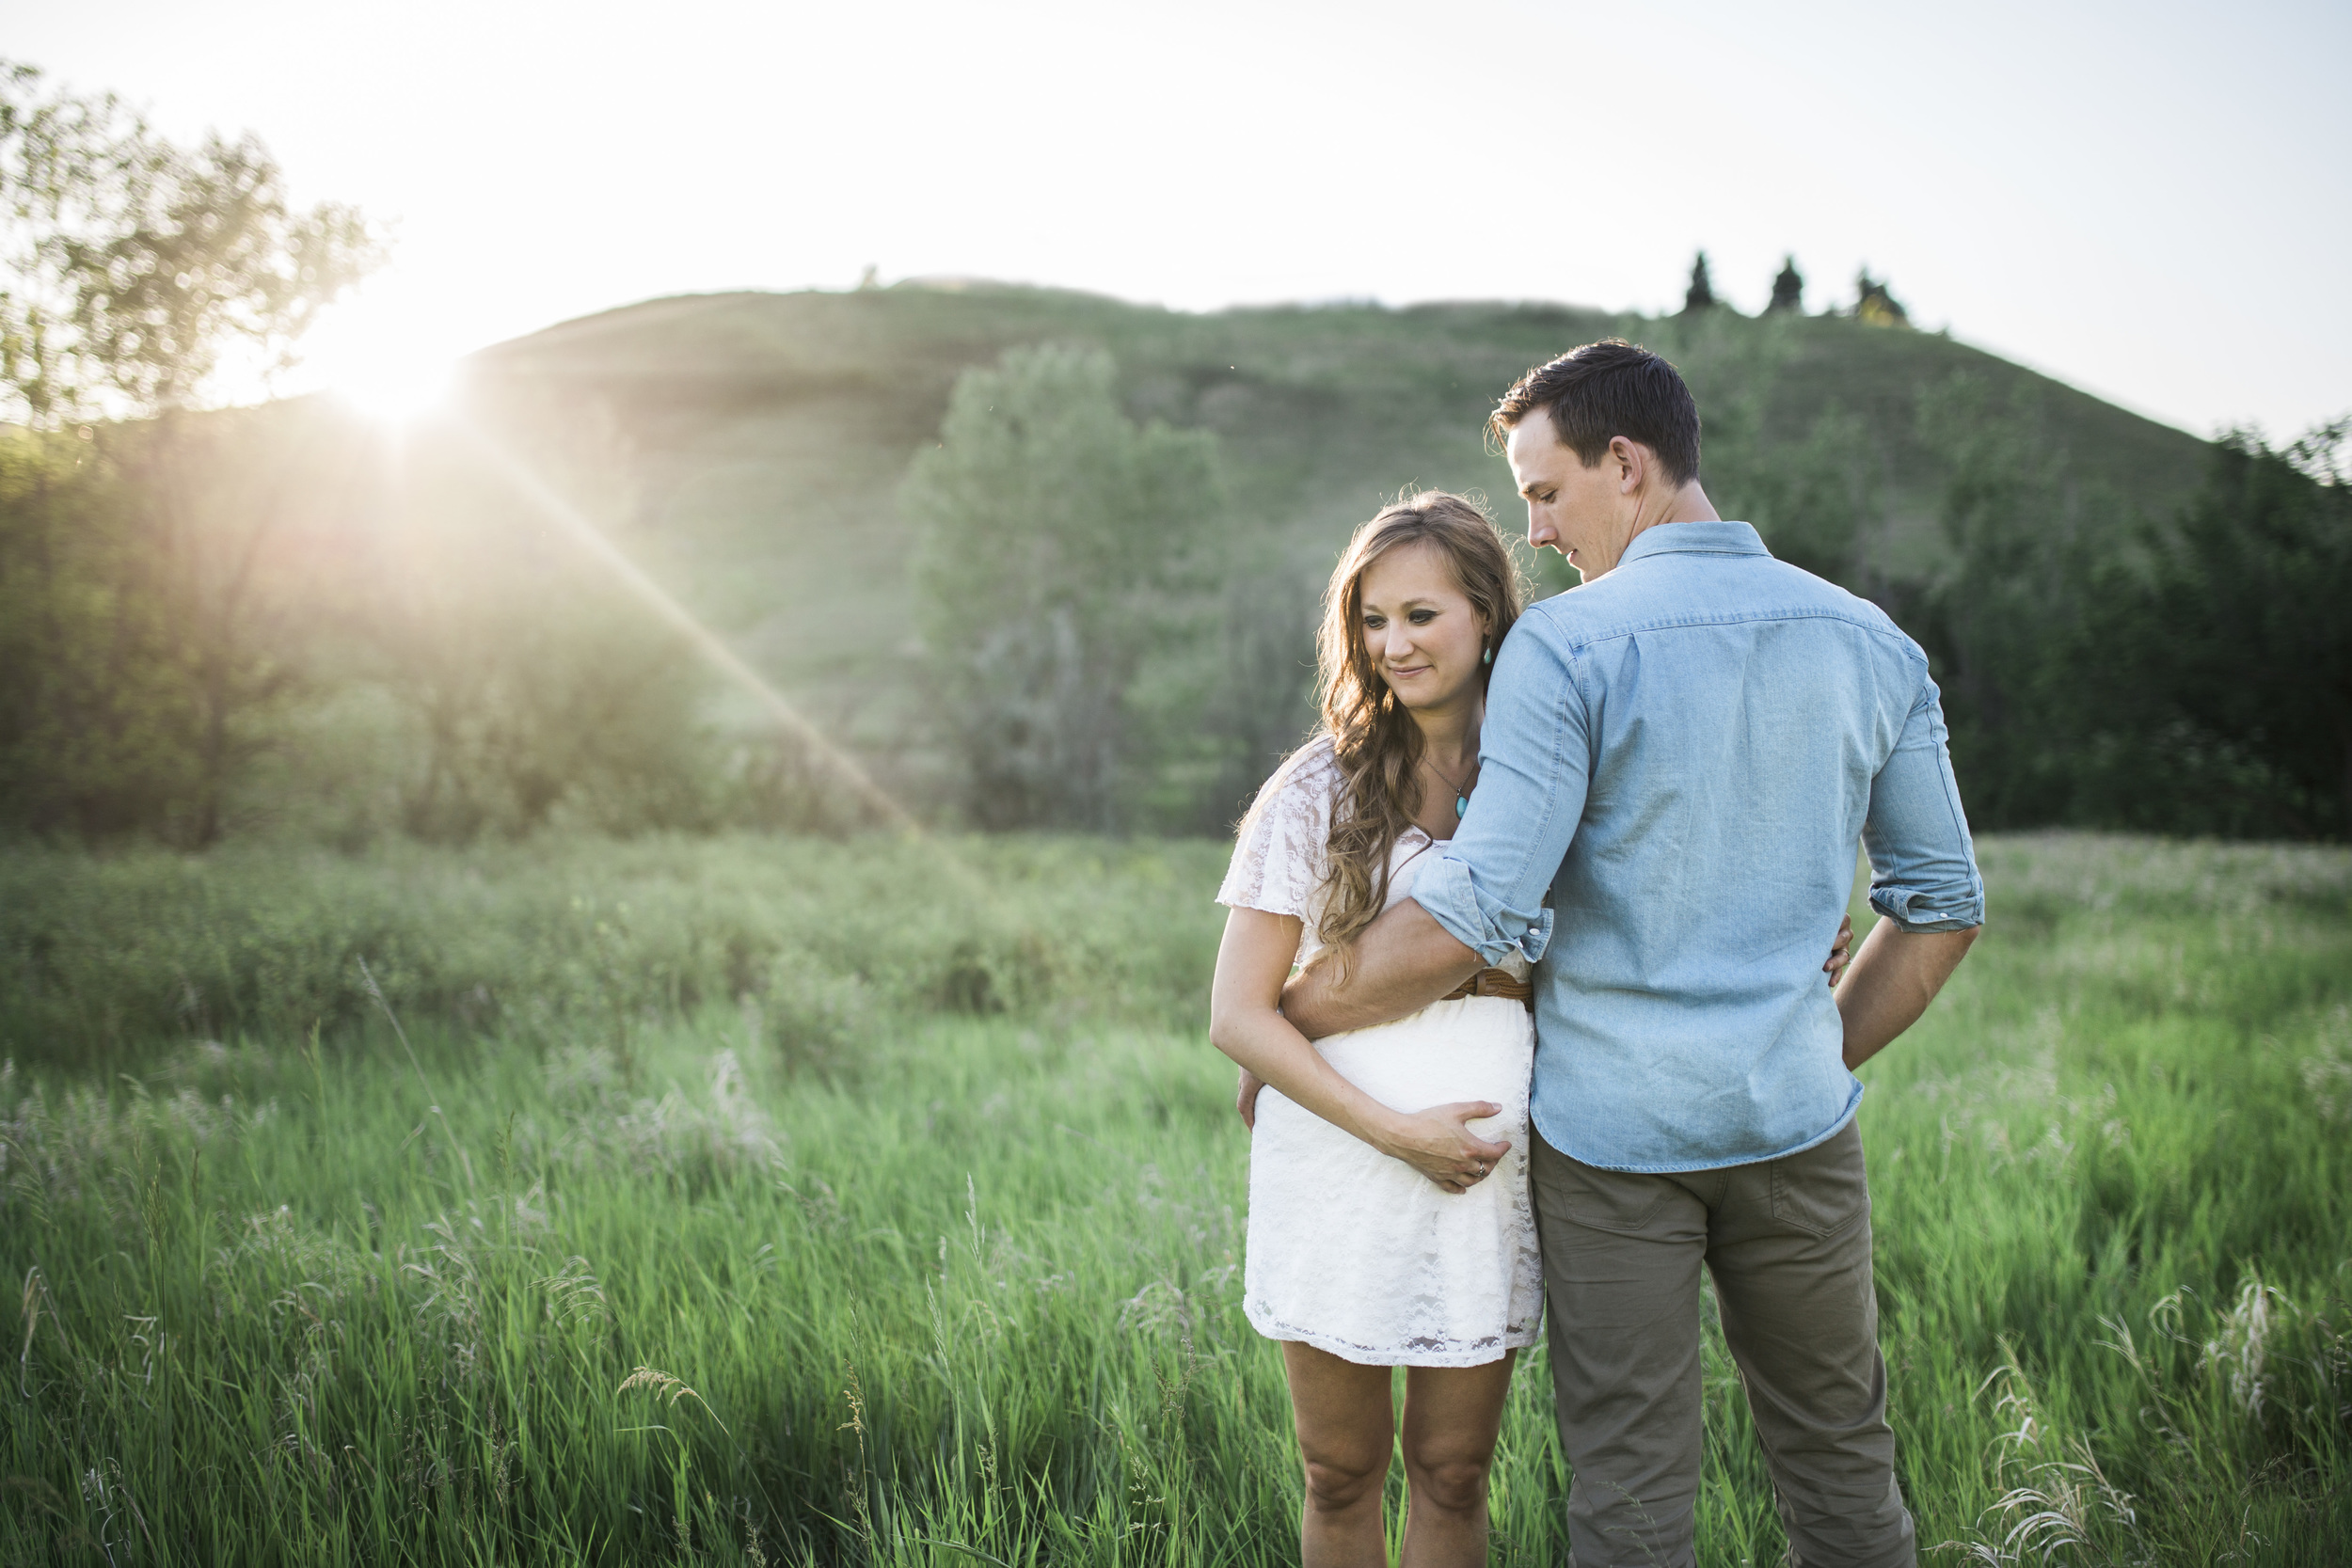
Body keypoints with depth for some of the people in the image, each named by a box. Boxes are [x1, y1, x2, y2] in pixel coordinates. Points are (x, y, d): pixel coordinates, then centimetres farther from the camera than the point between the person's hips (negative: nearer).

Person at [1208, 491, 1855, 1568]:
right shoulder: (1319, 790, -3)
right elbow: (1237, 1014, -5)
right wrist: (1394, 1129, -13)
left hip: (1486, 1173, 1)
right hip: (1334, 1172, -1)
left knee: (1451, 1477, 13)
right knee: (1340, 1475, 12)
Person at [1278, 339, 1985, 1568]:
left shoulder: (1565, 647, -13)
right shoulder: (1870, 645, 4)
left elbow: (1480, 916, -18)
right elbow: (1943, 905, 8)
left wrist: (1290, 1017, -6)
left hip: (1611, 1129, -4)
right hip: (1792, 1120, 4)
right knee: (1839, 1455, 19)